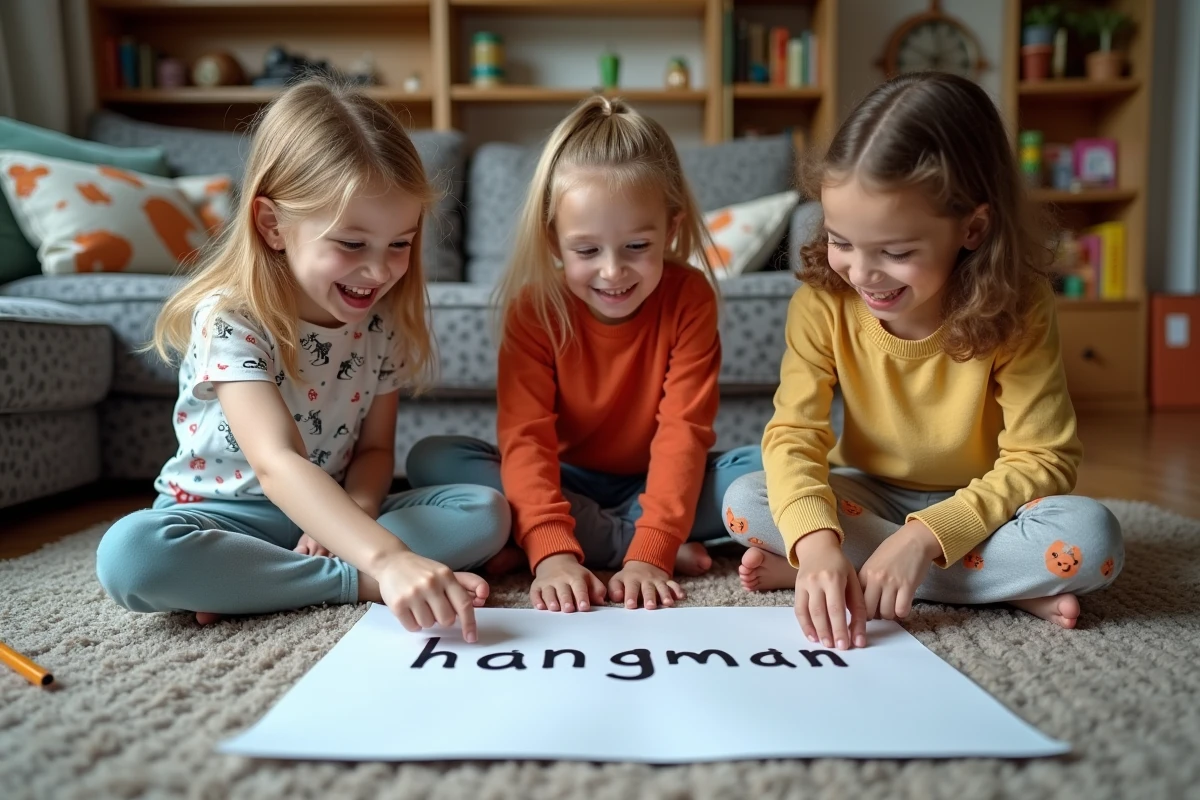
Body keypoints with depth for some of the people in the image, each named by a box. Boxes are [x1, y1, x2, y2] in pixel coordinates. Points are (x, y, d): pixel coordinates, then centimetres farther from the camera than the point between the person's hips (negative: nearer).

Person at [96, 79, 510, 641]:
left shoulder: (383, 321, -6)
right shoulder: (230, 320, -22)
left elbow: (374, 448, -1)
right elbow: (277, 465, -37)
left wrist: (351, 520, -23)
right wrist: (384, 559, -51)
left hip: (335, 514, 4)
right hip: (225, 516, -4)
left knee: (489, 513, -16)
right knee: (130, 553, -35)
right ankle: (356, 584, -24)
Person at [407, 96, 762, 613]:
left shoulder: (689, 298, -16)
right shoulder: (533, 308, -15)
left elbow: (684, 430, -23)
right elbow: (525, 435, -24)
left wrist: (649, 554, -34)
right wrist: (552, 550, -39)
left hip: (655, 484, -1)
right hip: (566, 482, 1)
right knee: (430, 458, -23)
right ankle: (623, 542, -26)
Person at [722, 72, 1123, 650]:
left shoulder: (1017, 306, -19)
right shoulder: (823, 301, -17)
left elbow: (1042, 459, -20)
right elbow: (793, 433, -22)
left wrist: (925, 537, -34)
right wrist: (816, 540, -42)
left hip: (977, 508, -1)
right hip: (869, 497, 2)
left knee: (1090, 536, -31)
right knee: (746, 502, -26)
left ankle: (848, 572, -24)